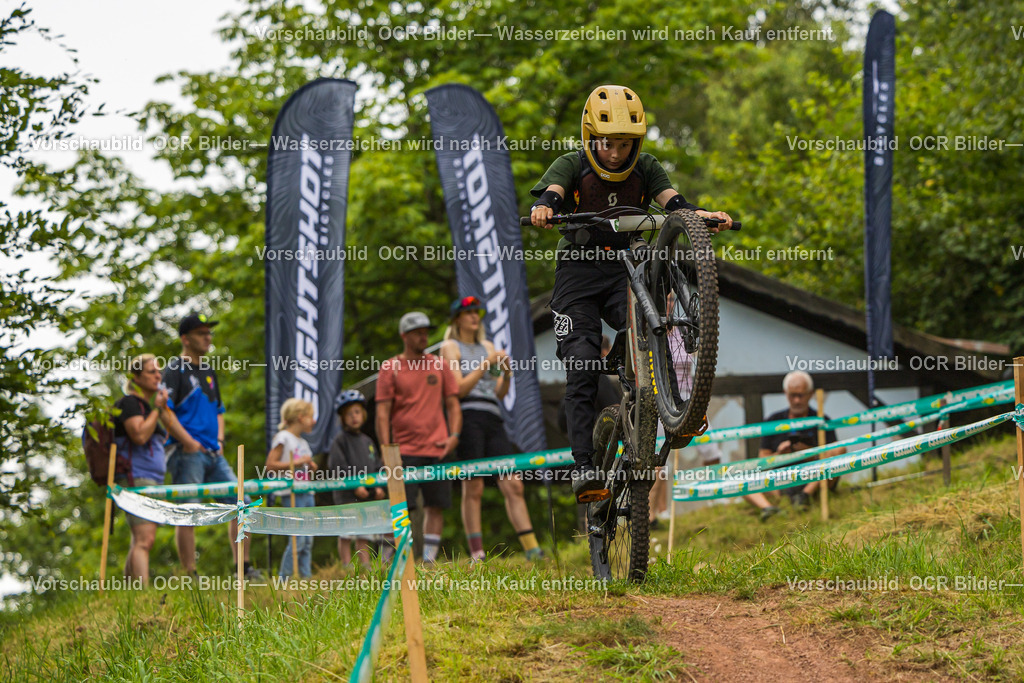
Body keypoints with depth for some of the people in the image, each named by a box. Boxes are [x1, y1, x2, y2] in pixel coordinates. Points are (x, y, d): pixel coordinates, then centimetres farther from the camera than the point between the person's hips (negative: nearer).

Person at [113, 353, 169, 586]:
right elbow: (140, 435, -21)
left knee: (139, 542, 8)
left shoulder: (145, 405, 23)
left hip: (152, 480, 10)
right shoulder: (128, 403, -6)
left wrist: (165, 409, 19)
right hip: (136, 479, -10)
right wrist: (157, 409, -12)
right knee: (144, 539, -20)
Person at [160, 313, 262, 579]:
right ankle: (190, 577, -4)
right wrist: (188, 442, -17)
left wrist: (219, 441, 12)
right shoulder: (175, 370, -5)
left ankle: (244, 568, 8)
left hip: (213, 454, 8)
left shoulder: (208, 372, 20)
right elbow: (164, 410, -15)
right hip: (187, 454, -8)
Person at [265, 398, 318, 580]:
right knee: (297, 540, -12)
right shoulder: (283, 438, -7)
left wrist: (310, 466, 7)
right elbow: (270, 465, -15)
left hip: (307, 494, 8)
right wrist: (296, 463, -17)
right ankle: (284, 579, -8)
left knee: (308, 541, 5)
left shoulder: (303, 442, 19)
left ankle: (306, 577, 7)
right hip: (292, 495, -8)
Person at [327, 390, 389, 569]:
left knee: (364, 536, 7)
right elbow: (338, 468, -11)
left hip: (369, 496, 6)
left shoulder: (367, 442, 17)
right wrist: (355, 486, -16)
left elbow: (378, 467, 18)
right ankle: (347, 568, -5)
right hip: (347, 496, -6)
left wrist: (380, 487, 2)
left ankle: (366, 567, 8)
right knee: (346, 534, -6)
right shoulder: (340, 441, -2)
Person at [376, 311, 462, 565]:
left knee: (436, 505, 1)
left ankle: (429, 559, 7)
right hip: (405, 450, -3)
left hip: (436, 448, 3)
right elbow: (382, 413, -1)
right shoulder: (390, 368, 2)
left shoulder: (439, 366, 11)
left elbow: (453, 404, 14)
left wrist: (454, 435, -1)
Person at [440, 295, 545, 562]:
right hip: (468, 418, -6)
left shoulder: (488, 347, 23)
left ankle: (532, 548, -7)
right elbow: (459, 388, -6)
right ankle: (476, 554, -9)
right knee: (473, 488, -8)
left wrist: (506, 373, 0)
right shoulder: (450, 347, 6)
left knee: (513, 485, -3)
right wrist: (486, 364, -9)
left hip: (493, 420, 6)